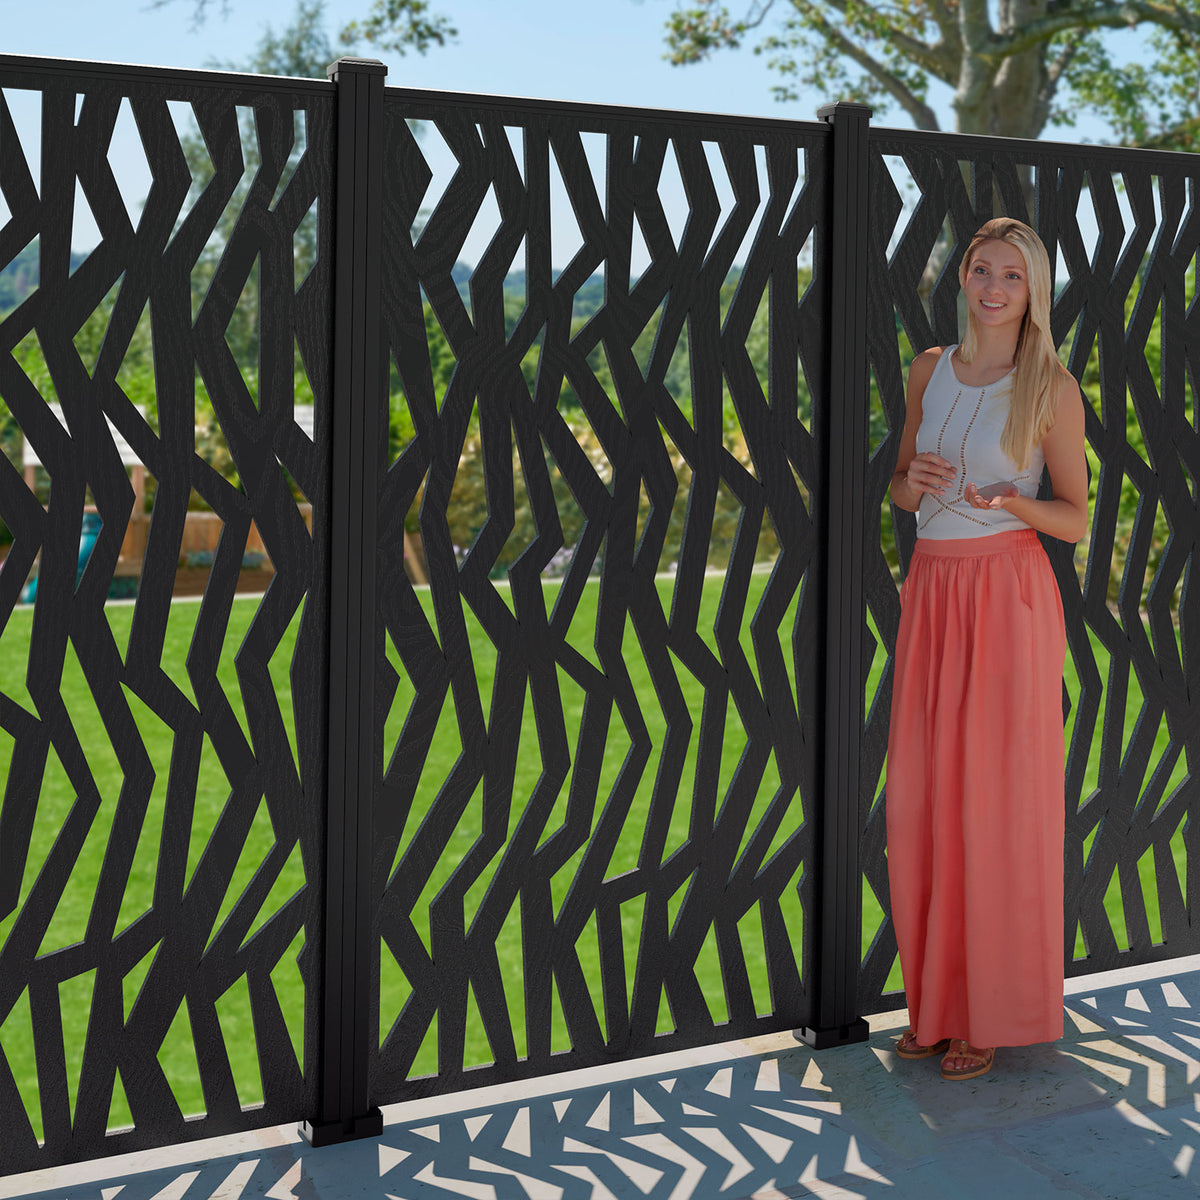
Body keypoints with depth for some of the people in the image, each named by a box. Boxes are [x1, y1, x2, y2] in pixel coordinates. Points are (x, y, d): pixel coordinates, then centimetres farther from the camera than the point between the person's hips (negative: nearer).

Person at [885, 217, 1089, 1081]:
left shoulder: (1051, 386, -3)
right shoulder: (931, 369, 11)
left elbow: (1075, 518, 0)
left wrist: (1007, 500, -19)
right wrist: (914, 481, -5)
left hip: (1008, 597, -5)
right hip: (932, 593, 5)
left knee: (998, 801, -1)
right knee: (922, 799, 5)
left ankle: (997, 1014, 11)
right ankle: (940, 1001, 19)